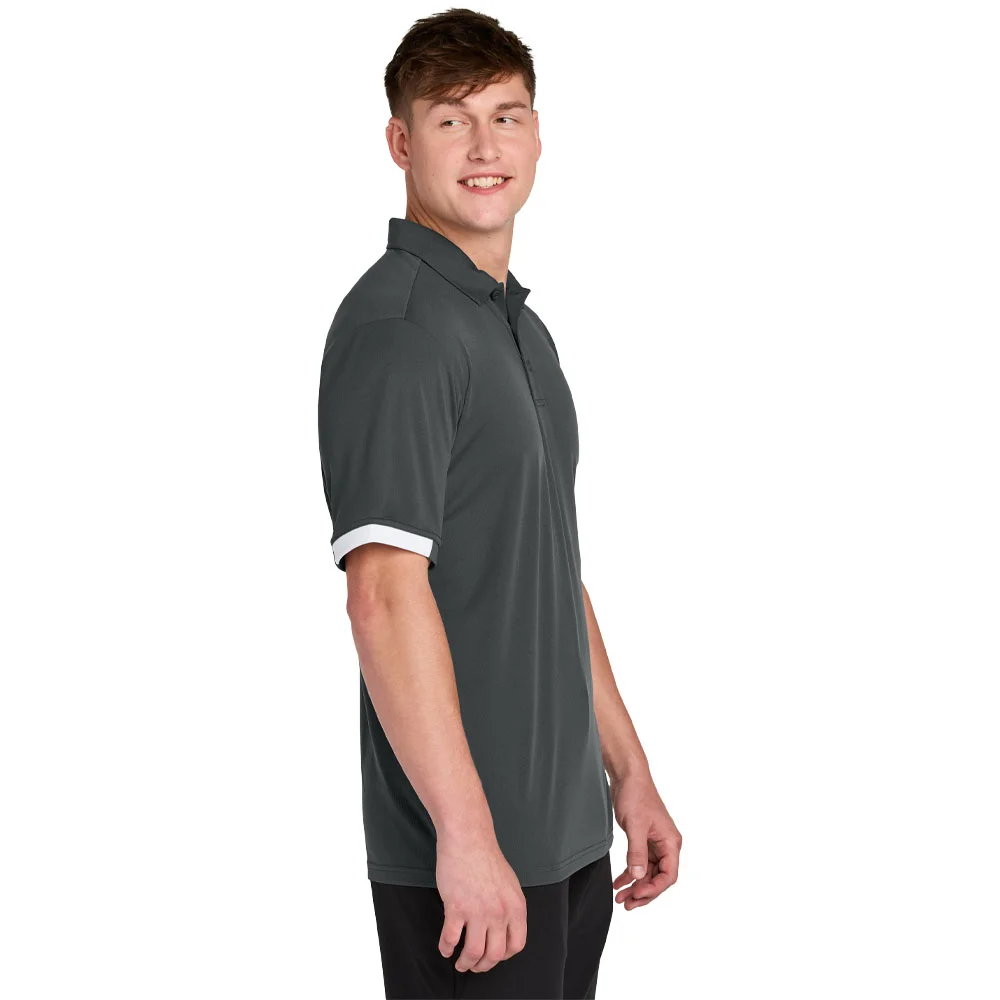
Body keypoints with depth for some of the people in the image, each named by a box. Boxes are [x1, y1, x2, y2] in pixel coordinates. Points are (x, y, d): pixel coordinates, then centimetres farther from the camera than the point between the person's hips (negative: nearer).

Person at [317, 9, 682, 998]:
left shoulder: (521, 326, 15)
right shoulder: (394, 325, -15)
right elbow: (384, 592, -23)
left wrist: (628, 769, 18)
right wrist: (465, 830, -25)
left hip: (568, 830, 9)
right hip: (465, 849, -9)